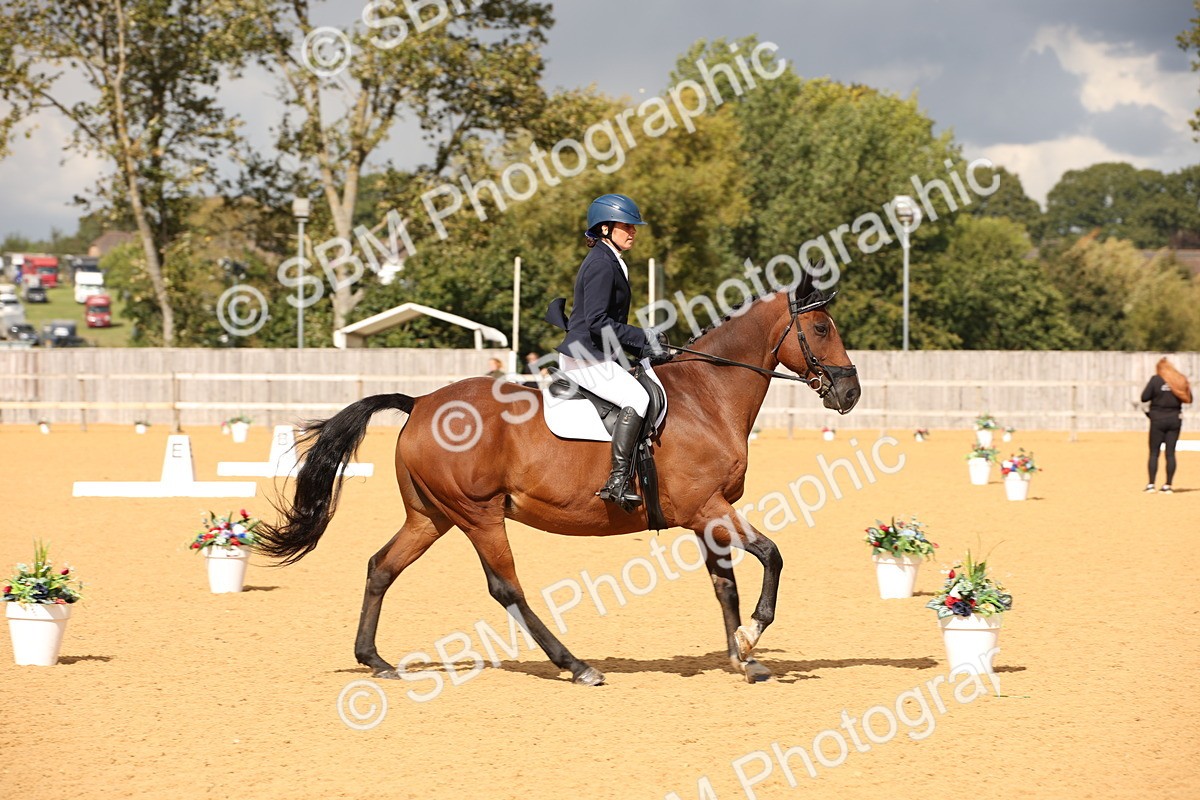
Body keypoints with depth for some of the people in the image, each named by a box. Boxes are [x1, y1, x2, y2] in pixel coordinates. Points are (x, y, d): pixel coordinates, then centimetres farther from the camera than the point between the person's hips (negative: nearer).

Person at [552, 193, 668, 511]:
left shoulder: (609, 262, 18)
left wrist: (645, 344, 12)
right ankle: (618, 482, -31)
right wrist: (643, 339, -17)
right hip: (585, 357, -11)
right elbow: (597, 323, -22)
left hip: (597, 356, 11)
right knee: (637, 397, -26)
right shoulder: (602, 264, -14)